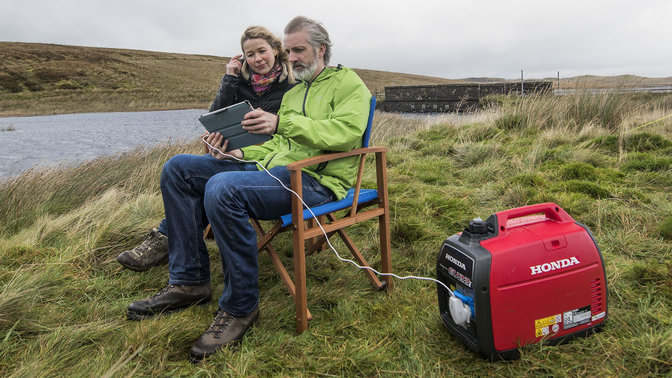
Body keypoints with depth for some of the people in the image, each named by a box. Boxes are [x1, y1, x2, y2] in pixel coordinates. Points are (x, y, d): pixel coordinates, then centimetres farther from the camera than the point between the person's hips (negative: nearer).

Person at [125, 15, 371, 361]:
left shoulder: (348, 83, 3)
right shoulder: (292, 93, 28)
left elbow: (346, 131, -16)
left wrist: (283, 123, -26)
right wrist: (237, 153, 3)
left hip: (314, 179, -9)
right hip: (271, 165, 9)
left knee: (223, 189, -35)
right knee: (178, 169, -1)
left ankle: (240, 308, -18)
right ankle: (189, 281, 1)